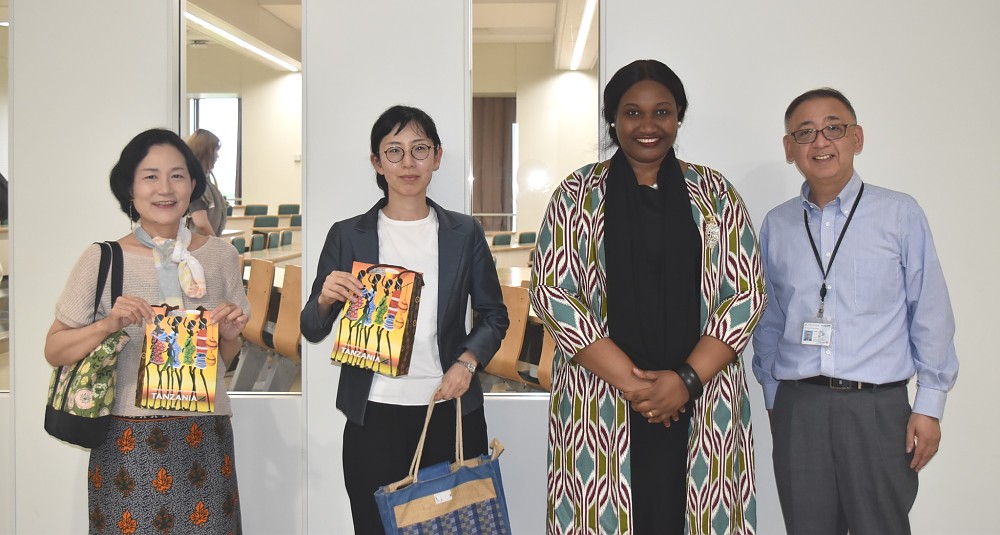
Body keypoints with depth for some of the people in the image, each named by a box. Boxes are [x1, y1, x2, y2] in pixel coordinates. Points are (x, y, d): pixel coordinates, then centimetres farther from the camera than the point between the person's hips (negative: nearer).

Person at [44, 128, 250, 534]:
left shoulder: (220, 255, 4)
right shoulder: (102, 259, -3)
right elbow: (54, 351, 1)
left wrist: (231, 334, -7)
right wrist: (108, 325, -15)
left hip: (204, 434, 2)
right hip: (128, 436, -2)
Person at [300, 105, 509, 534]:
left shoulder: (464, 233, 5)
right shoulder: (347, 236, 3)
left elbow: (494, 314, 11)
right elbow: (312, 331, 6)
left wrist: (468, 360, -6)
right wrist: (326, 298, -15)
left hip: (451, 408, 1)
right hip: (374, 417, 0)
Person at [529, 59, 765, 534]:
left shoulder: (715, 194, 8)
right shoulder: (577, 195, 4)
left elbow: (746, 292, 3)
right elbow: (552, 292, -4)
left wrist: (686, 379, -10)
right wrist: (631, 381, -12)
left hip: (702, 408, 1)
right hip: (599, 405, -1)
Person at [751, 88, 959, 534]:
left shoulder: (900, 214, -2)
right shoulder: (776, 225, 6)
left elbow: (930, 314, -1)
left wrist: (929, 404, -2)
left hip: (878, 408, -2)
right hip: (797, 409, 3)